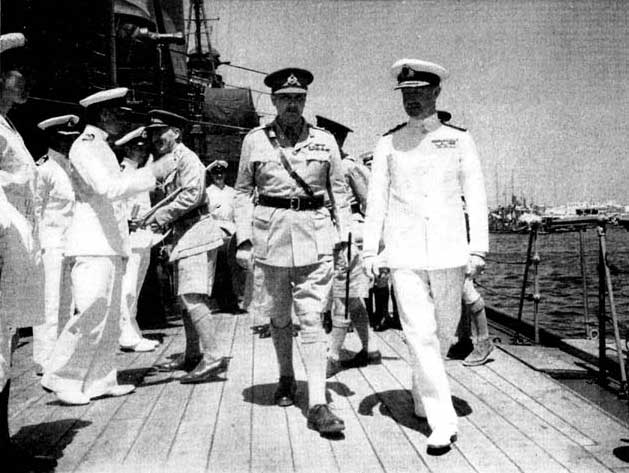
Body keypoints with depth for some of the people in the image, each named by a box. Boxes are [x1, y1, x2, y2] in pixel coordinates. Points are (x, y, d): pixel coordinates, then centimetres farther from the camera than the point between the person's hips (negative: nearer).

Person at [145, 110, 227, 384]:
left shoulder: (185, 157, -9)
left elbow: (192, 194, -20)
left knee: (193, 297, -16)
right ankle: (192, 355, 23)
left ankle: (213, 357, -16)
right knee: (186, 298, 14)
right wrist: (163, 223, 5)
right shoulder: (164, 162, 20)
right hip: (182, 235, 10)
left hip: (196, 232, -10)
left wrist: (162, 216, -13)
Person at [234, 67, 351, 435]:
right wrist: (243, 239, 1)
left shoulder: (325, 140, 5)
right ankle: (286, 378, 36)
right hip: (271, 232, 1)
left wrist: (344, 237, 4)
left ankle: (318, 404, -8)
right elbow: (244, 191, 8)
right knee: (279, 317, 13)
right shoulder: (255, 140, 5)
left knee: (312, 318, -8)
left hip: (315, 233, -1)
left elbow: (339, 190, 10)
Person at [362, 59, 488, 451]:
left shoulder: (459, 139, 5)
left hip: (448, 251, 1)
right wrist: (370, 251, 3)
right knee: (420, 334, -7)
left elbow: (475, 196, 3)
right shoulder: (389, 143, 5)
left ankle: (423, 396, 36)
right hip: (404, 254, -1)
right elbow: (376, 199, 7)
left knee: (445, 330, 11)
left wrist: (477, 250, -3)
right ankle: (442, 422, -1)